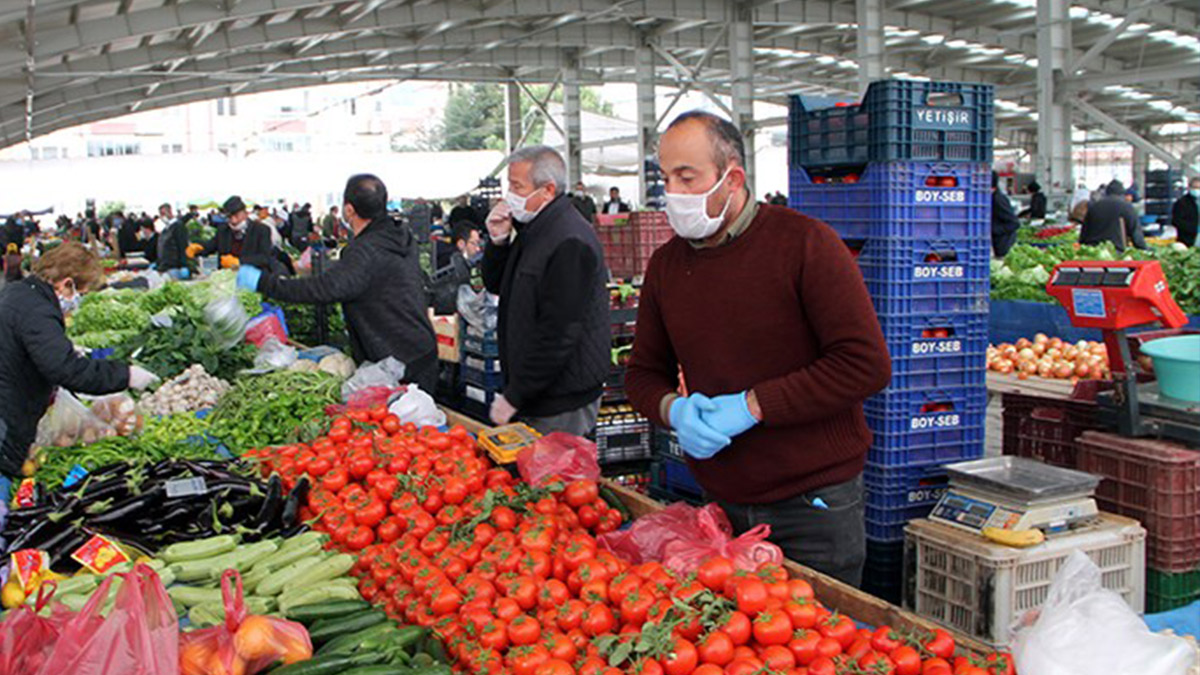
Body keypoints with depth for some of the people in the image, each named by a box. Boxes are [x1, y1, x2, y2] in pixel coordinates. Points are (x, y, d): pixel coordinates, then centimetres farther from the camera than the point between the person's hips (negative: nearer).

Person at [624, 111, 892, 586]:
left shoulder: (804, 242, -11)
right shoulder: (666, 263, 6)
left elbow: (867, 364, -16)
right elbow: (643, 373, 15)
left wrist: (753, 406, -18)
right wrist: (673, 410, -9)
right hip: (720, 507, 4)